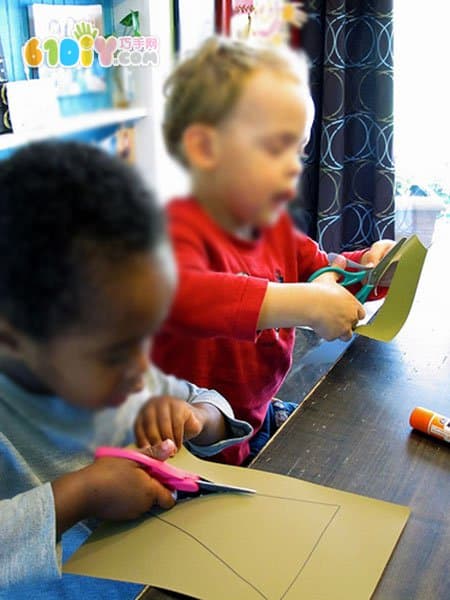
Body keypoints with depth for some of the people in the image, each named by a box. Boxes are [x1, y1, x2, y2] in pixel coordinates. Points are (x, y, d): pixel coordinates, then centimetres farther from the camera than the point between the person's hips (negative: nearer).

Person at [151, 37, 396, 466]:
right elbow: (175, 296, -47)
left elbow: (318, 268, 22)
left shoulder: (274, 226, 4)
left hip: (261, 414, 8)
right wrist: (304, 305, -44)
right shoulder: (178, 228, -25)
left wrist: (364, 266, -1)